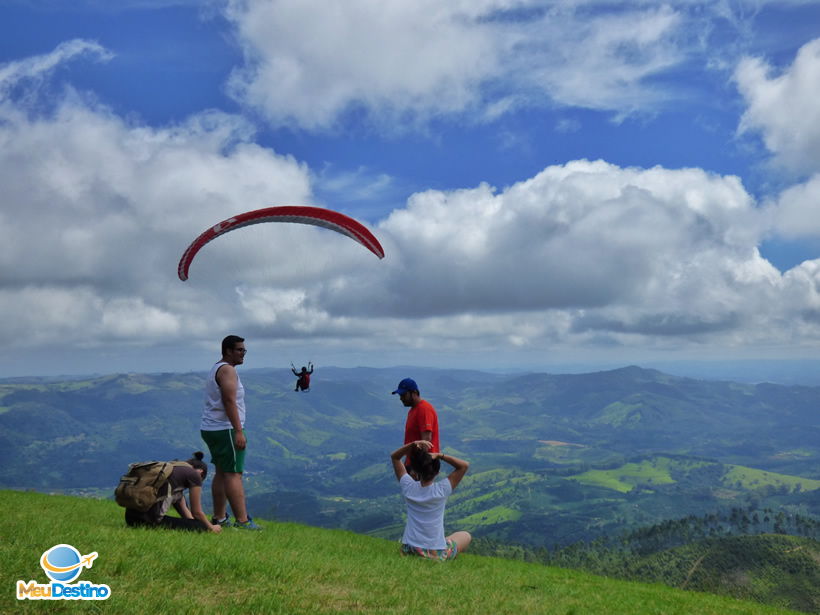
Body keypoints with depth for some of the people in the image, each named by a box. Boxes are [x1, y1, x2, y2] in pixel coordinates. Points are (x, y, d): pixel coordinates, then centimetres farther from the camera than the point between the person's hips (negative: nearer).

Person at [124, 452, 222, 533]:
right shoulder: (194, 474, 2)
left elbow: (184, 510, 29)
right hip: (149, 518, -10)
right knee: (201, 526, -4)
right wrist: (211, 528, 24)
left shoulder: (176, 470, 26)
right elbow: (197, 512, 8)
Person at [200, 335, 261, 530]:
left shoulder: (216, 368, 20)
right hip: (225, 429, -10)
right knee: (234, 474, -11)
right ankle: (242, 521, -13)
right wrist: (239, 431, -24)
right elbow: (229, 401, -22)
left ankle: (219, 517, 17)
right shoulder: (227, 370, -12)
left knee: (222, 473, 13)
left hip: (211, 428, 10)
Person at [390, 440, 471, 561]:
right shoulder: (442, 490, -16)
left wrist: (413, 445, -15)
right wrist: (440, 456, -14)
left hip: (408, 551, 3)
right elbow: (464, 465, -8)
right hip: (436, 555, -3)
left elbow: (394, 456, 0)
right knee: (466, 536, 25)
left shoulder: (409, 487, -9)